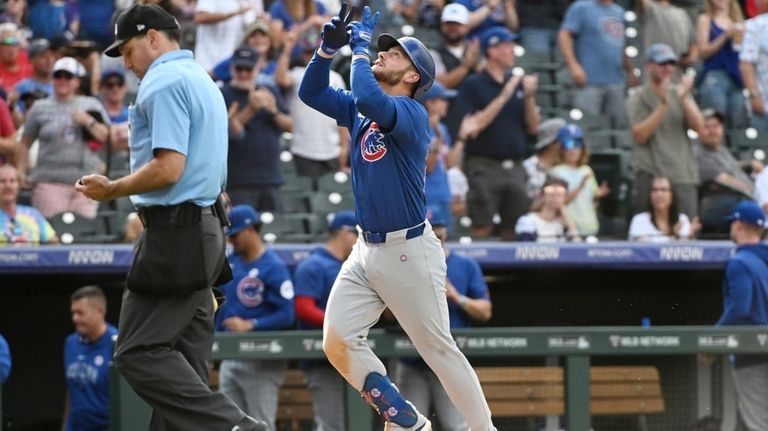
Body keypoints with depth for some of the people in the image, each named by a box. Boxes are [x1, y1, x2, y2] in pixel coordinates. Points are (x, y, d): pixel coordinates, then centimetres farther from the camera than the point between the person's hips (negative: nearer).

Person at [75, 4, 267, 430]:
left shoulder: (164, 82, -11)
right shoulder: (203, 80, 20)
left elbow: (168, 169, -20)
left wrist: (111, 189, -8)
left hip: (173, 231, -10)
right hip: (204, 228, 10)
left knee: (139, 353, -11)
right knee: (184, 359, 8)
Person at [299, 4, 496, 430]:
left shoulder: (412, 113, -13)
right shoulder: (360, 110, 11)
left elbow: (368, 99, -31)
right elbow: (312, 92, 14)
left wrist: (360, 47, -16)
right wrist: (328, 47, -1)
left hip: (410, 252, -8)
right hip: (366, 250, 8)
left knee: (439, 348, -3)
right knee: (336, 341, -6)